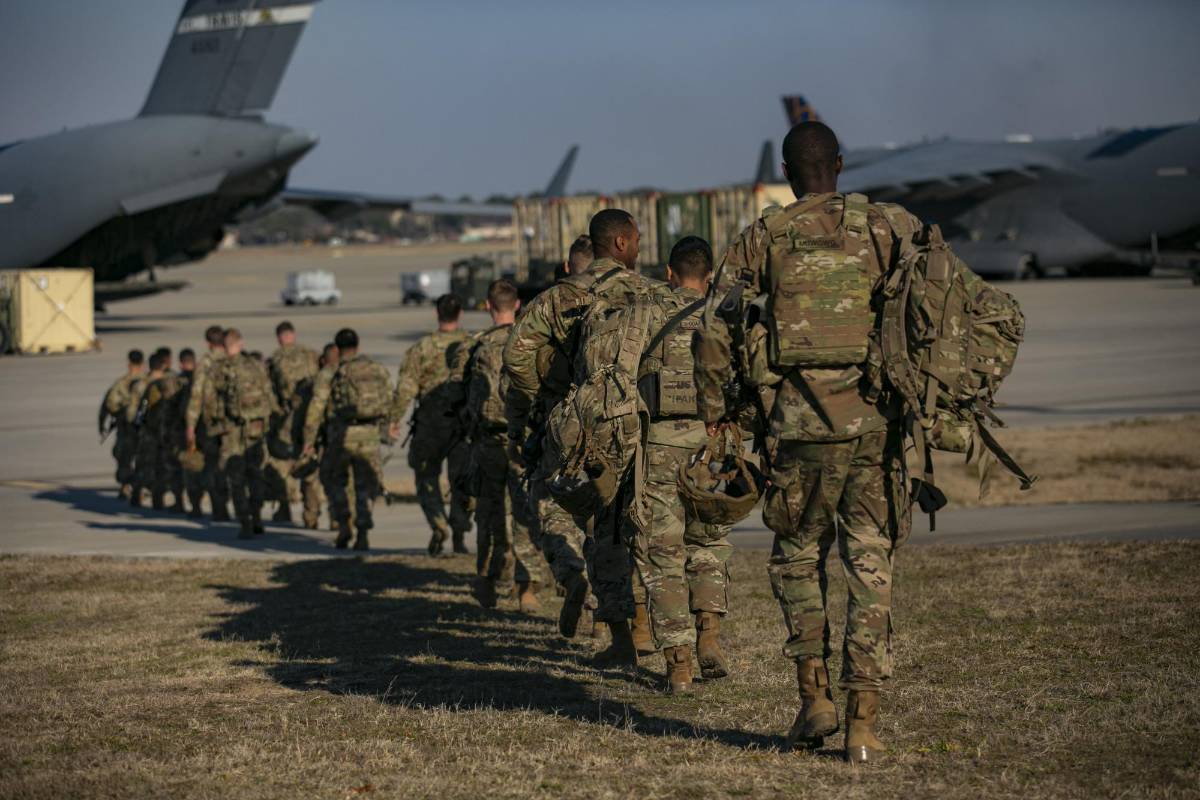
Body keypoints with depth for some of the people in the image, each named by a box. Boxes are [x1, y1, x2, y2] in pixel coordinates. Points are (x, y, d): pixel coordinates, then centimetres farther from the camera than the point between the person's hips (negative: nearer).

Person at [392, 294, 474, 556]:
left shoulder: (422, 348, -4)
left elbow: (406, 388, -8)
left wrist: (394, 419, -1)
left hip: (431, 422, -1)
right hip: (465, 422, 2)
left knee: (427, 476, 11)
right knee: (461, 478, 9)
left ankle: (438, 522, -11)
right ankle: (460, 534, 6)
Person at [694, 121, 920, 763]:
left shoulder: (762, 239, 4)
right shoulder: (891, 227, 6)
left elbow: (715, 331, 0)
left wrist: (713, 408, 12)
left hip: (801, 423, 0)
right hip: (876, 421, 0)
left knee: (797, 557, 18)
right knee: (871, 569, 5)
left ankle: (814, 697, 9)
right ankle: (862, 721, 1)